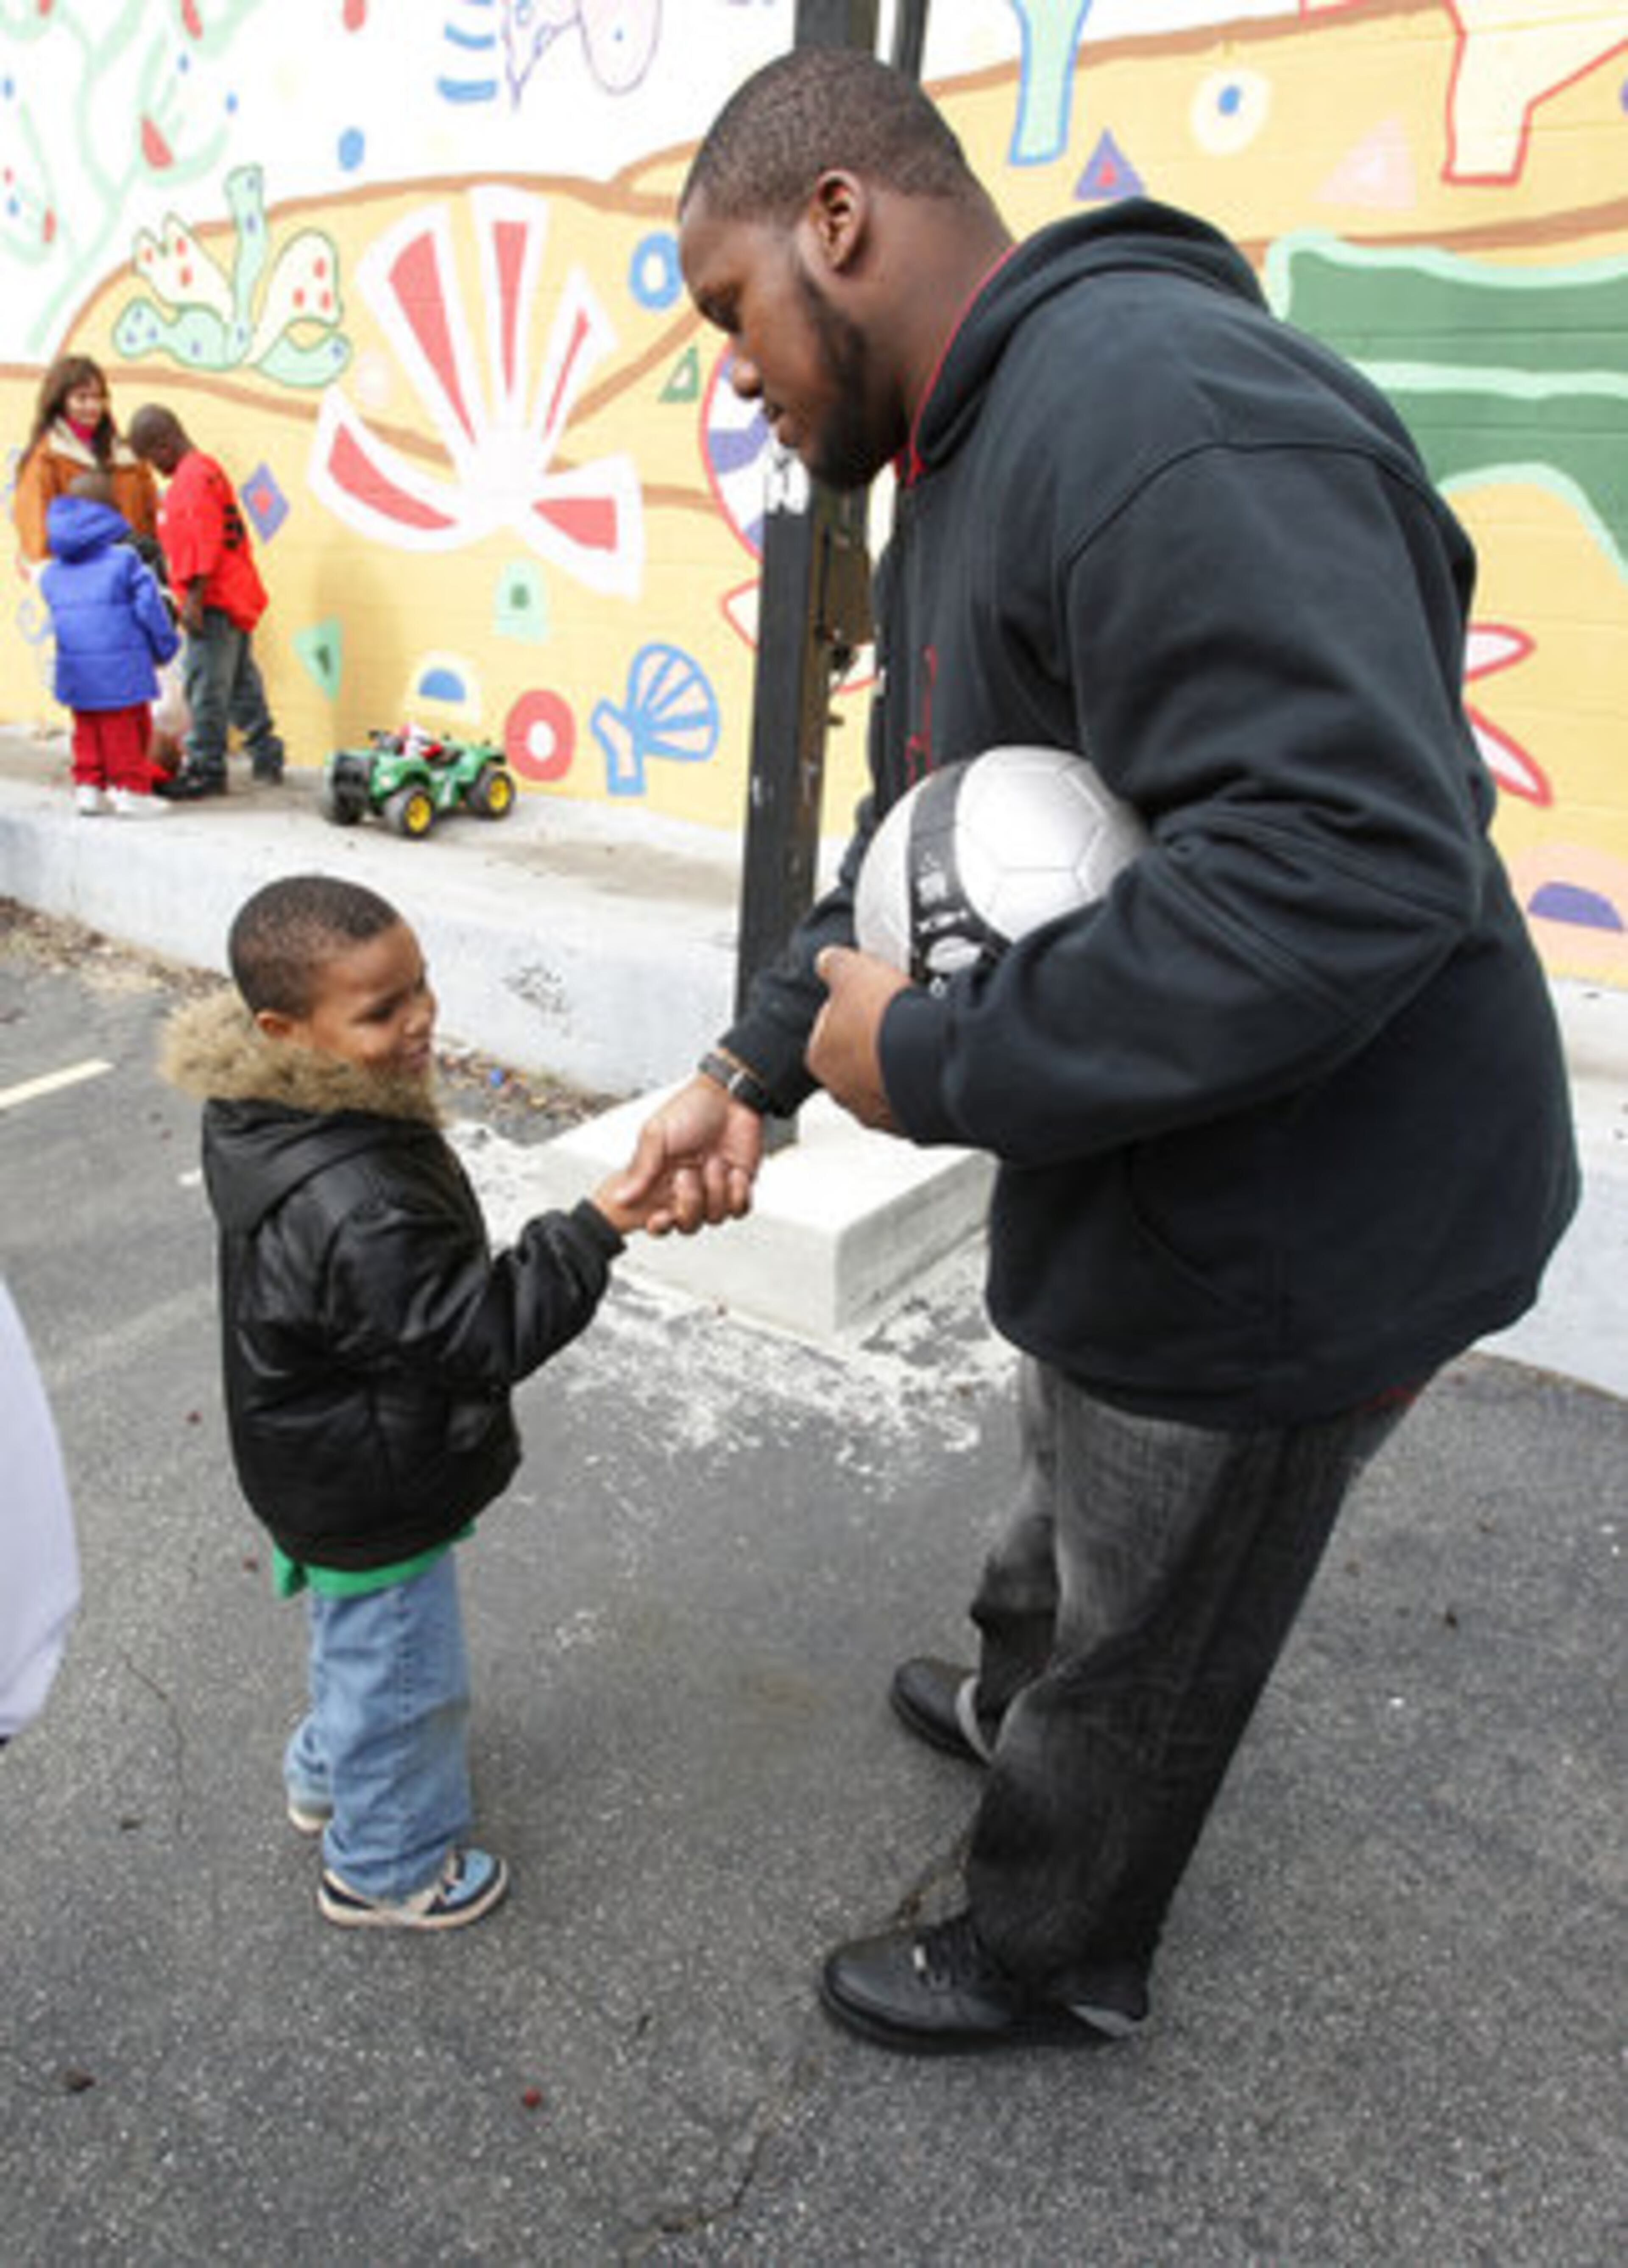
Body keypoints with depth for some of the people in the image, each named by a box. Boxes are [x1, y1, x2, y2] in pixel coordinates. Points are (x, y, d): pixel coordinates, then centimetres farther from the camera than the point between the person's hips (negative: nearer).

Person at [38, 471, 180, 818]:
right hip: (121, 666, -6)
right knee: (128, 729, 3)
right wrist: (165, 646, 5)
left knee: (87, 729, 17)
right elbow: (149, 607, -8)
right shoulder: (123, 557, -8)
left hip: (75, 666, 6)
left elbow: (58, 612, 17)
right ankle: (130, 789, 4)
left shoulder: (52, 571, 10)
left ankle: (88, 787, 19)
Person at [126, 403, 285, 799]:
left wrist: (193, 599, -20)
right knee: (240, 682, 16)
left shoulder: (195, 476, -13)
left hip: (214, 603, -11)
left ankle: (205, 769, -3)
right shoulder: (205, 470, 19)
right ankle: (266, 755, 22)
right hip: (236, 600, 11)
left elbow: (204, 544, -20)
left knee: (206, 686, -7)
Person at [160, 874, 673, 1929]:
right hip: (371, 1501, -9)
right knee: (404, 1672, 15)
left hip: (330, 1471, 9)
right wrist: (592, 1233, -32)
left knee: (360, 1640, 32)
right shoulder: (351, 1211, -40)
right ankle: (391, 1867, 40)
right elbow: (476, 1335, -32)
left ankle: (331, 1772, 58)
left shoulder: (266, 1116, -8)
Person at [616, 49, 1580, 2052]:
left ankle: (1044, 1959, 42)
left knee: (1142, 1628, 15)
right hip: (1146, 1185, 9)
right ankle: (1010, 1708, 62)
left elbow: (1351, 861, -37)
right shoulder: (969, 466, 10)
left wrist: (936, 1063, -28)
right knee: (1078, 1509, 33)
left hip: (1291, 1231, -9)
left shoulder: (1158, 417, -27)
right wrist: (757, 1066, 2)